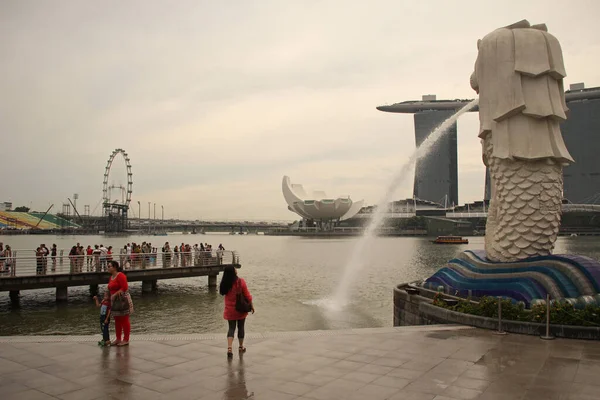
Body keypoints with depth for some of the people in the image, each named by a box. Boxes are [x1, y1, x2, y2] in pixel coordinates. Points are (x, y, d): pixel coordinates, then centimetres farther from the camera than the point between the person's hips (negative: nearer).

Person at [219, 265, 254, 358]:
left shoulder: (224, 284, -9)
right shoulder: (240, 282, -16)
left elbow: (223, 294, 4)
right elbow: (247, 295, -10)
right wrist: (251, 305, 1)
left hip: (229, 309, 2)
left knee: (231, 328, 10)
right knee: (241, 327, 15)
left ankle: (229, 348, -6)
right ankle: (241, 347, 28)